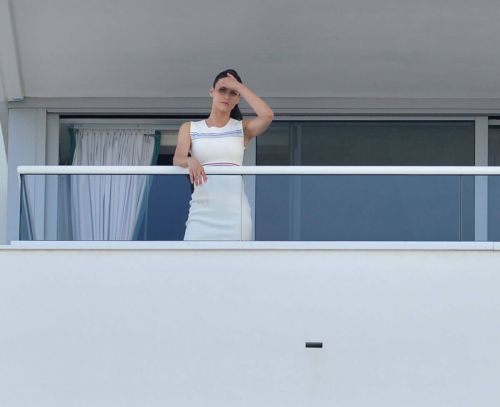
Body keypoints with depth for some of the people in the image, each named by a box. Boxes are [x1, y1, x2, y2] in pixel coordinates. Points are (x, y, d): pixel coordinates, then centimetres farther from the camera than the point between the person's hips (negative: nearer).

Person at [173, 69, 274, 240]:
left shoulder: (242, 129, 11)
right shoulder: (189, 128, 11)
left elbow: (267, 115, -9)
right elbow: (178, 158, -6)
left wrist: (239, 86, -1)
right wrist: (190, 161, -31)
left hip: (234, 210, 0)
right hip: (202, 209, 0)